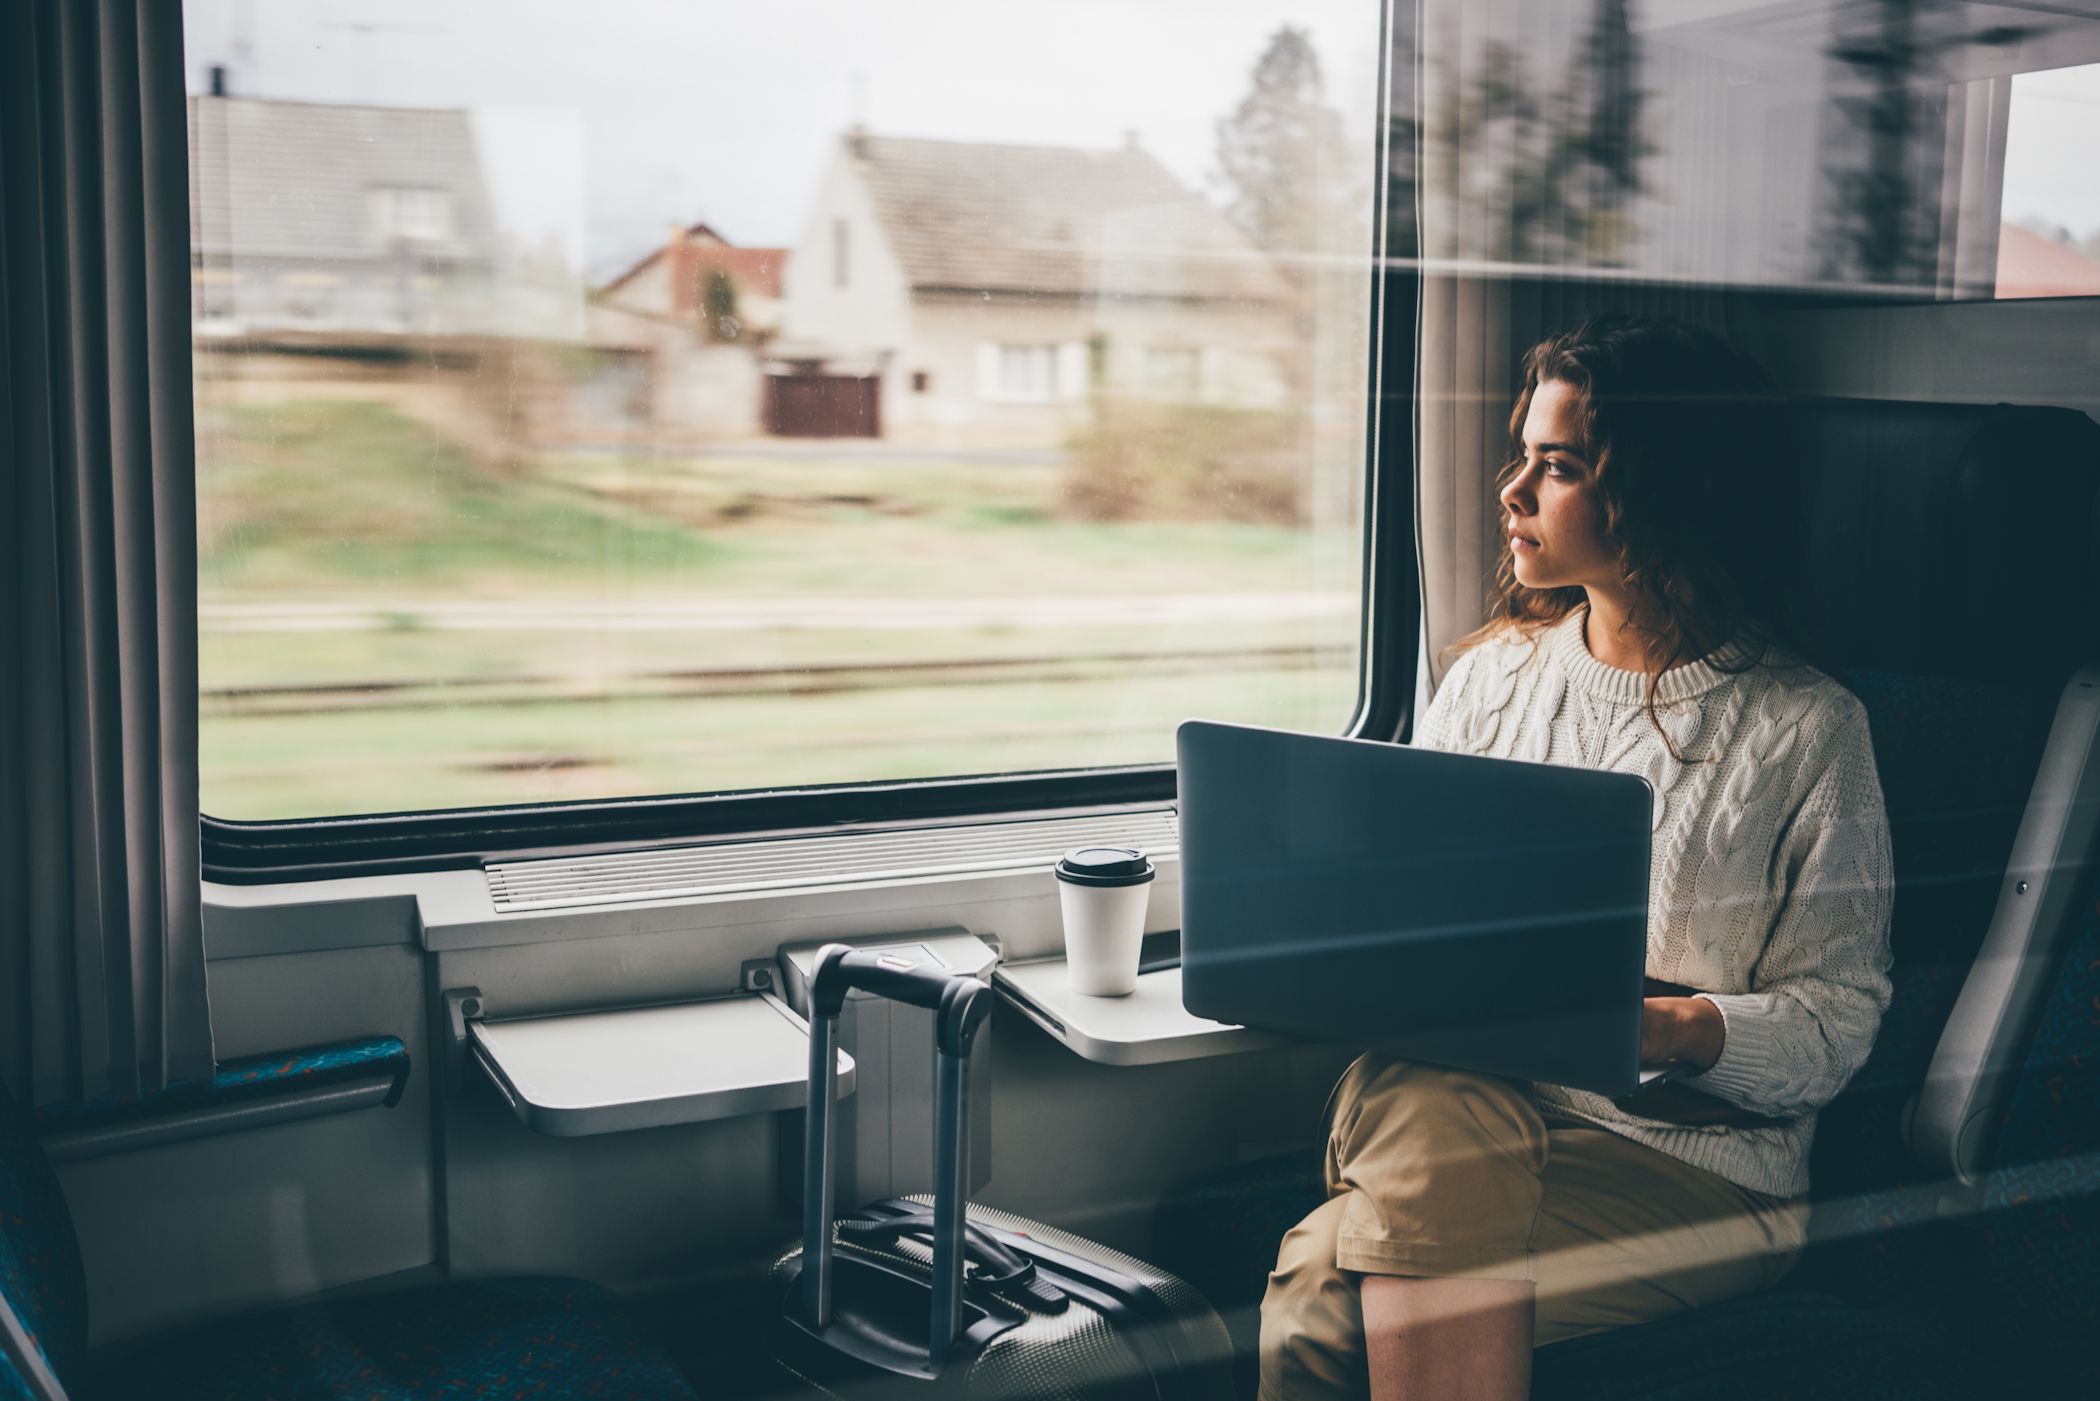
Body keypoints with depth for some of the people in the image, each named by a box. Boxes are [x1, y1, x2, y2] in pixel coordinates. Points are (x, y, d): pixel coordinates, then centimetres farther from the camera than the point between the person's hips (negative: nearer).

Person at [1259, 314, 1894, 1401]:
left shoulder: (1805, 728, 2)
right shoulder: (1490, 676, 16)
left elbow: (1837, 1023, 0)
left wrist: (1675, 1030, -19)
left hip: (1687, 1155, -3)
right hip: (1459, 1096, 4)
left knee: (1327, 1292, -30)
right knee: (1433, 1104, -36)